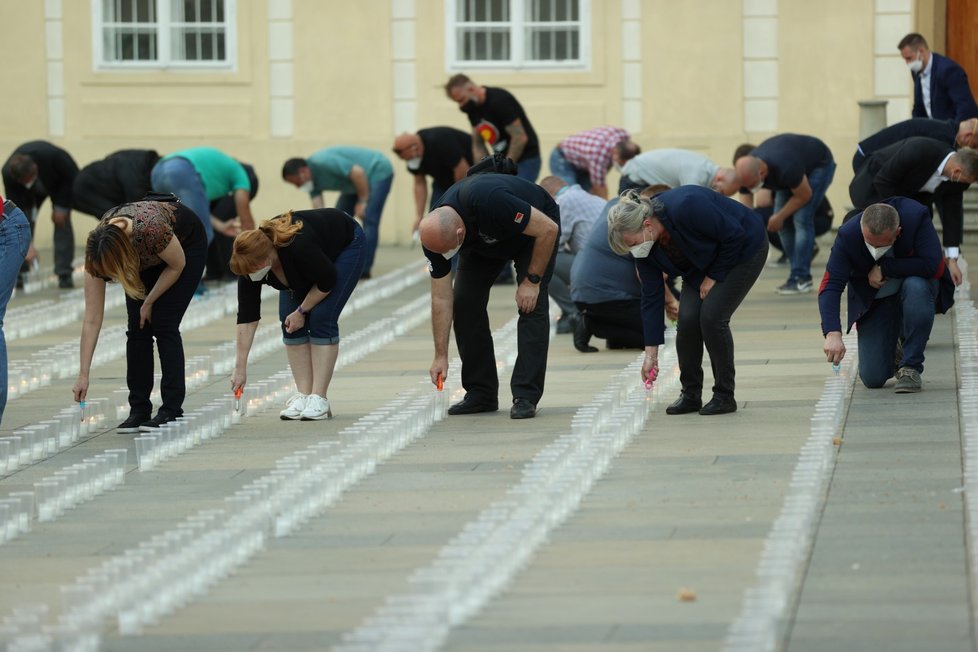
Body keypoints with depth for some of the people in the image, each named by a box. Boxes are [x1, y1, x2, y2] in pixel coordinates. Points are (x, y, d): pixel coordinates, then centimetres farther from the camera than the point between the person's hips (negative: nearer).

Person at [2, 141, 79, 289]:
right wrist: (28, 246, -36)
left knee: (62, 222, -16)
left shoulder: (53, 155, -42)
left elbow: (73, 176, -24)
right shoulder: (8, 174, -36)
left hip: (59, 185, -1)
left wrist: (61, 207, -24)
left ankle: (64, 275, -13)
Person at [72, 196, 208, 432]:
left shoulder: (151, 229, -44)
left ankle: (172, 410, -7)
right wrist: (83, 374, -26)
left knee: (163, 324, -13)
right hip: (146, 257, 4)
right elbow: (92, 319, -25)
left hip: (187, 244, -4)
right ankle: (139, 409, 2)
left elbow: (177, 265, -21)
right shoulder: (98, 251, -30)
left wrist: (149, 302, -14)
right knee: (137, 327, -7)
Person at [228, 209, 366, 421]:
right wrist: (240, 367, -17)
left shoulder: (299, 247, -41)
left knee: (322, 318, -17)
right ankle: (303, 396, -2)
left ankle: (319, 399, -15)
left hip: (345, 246, -6)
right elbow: (247, 316, -17)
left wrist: (302, 311, -17)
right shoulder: (251, 258, -23)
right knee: (289, 321, -7)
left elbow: (328, 280, -25)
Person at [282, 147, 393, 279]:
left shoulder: (323, 163, -30)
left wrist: (362, 202, -24)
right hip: (358, 181, 10)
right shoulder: (313, 180, -3)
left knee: (368, 220, -17)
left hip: (378, 172, -10)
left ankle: (364, 269, -15)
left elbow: (358, 172, -32)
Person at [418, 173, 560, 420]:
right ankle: (481, 394, 3)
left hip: (534, 229, -5)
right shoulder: (434, 234, -25)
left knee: (532, 304, -18)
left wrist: (532, 281, -26)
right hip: (484, 240, 5)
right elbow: (441, 298, -16)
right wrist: (441, 356, -16)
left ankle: (526, 396, -14)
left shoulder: (489, 202, -44)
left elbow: (548, 229, -32)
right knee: (465, 303, -6)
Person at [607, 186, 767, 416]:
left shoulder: (686, 208, -38)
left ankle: (724, 396, -5)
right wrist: (650, 354, -10)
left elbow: (735, 236, -27)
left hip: (743, 248, -6)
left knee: (712, 316, -17)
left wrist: (714, 276, -19)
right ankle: (690, 394, 3)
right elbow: (651, 296, -10)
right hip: (704, 260, 6)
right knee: (688, 318, -10)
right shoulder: (645, 244, -16)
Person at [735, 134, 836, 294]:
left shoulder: (785, 168, -44)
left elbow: (804, 196, -26)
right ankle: (800, 273, 5)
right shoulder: (747, 173, -25)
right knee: (783, 221, -4)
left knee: (801, 219, -18)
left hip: (819, 165, -6)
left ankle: (801, 279, -14)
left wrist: (779, 217, -19)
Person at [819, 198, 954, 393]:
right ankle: (894, 350, 27)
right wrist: (833, 333, -42)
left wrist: (884, 268, -29)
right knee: (873, 378, -9)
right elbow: (831, 286, -28)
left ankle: (911, 368, -22)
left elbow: (934, 266, -34)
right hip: (874, 302, 1)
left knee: (916, 288, -39)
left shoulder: (917, 217, -30)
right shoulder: (848, 235, -26)